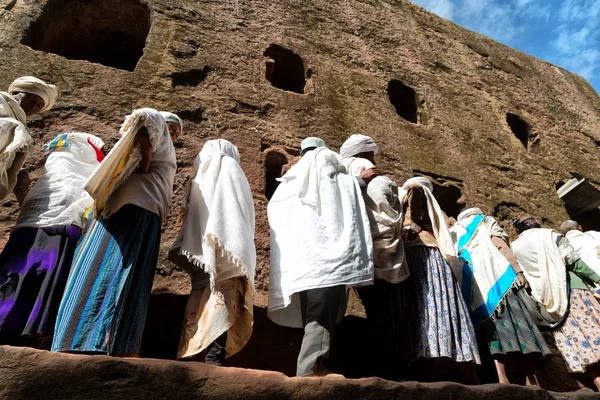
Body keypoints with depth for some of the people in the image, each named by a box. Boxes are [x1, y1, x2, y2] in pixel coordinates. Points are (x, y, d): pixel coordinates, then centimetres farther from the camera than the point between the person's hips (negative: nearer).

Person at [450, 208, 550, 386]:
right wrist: (518, 271, -3)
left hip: (470, 284, 3)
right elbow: (501, 246, 4)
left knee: (491, 325, -4)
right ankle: (531, 378, -11)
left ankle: (502, 377, -18)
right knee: (515, 319, -4)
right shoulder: (485, 221, 21)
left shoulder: (453, 231, 30)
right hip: (495, 274, -3)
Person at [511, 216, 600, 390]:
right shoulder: (551, 235, 4)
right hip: (571, 290, -2)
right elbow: (575, 262, 0)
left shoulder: (515, 247, 11)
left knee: (573, 340, 2)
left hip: (547, 301, 2)